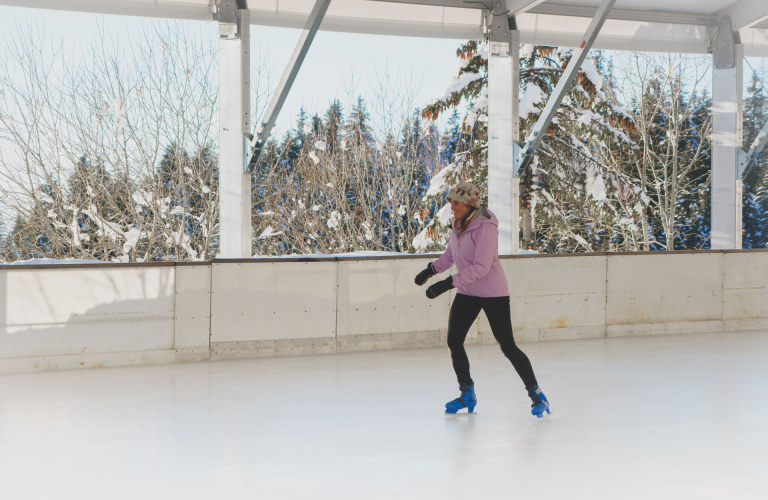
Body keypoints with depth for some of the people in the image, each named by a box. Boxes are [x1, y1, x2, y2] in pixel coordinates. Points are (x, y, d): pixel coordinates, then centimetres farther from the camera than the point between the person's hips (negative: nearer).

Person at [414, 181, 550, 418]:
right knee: (453, 341, 3)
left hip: (493, 293, -8)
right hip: (466, 293, 8)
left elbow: (481, 267, -28)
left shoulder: (485, 226, -22)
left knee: (507, 346, -7)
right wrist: (431, 270, 18)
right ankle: (467, 394, 19)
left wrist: (448, 283, -31)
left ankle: (536, 394, 6)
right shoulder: (458, 223, 3)